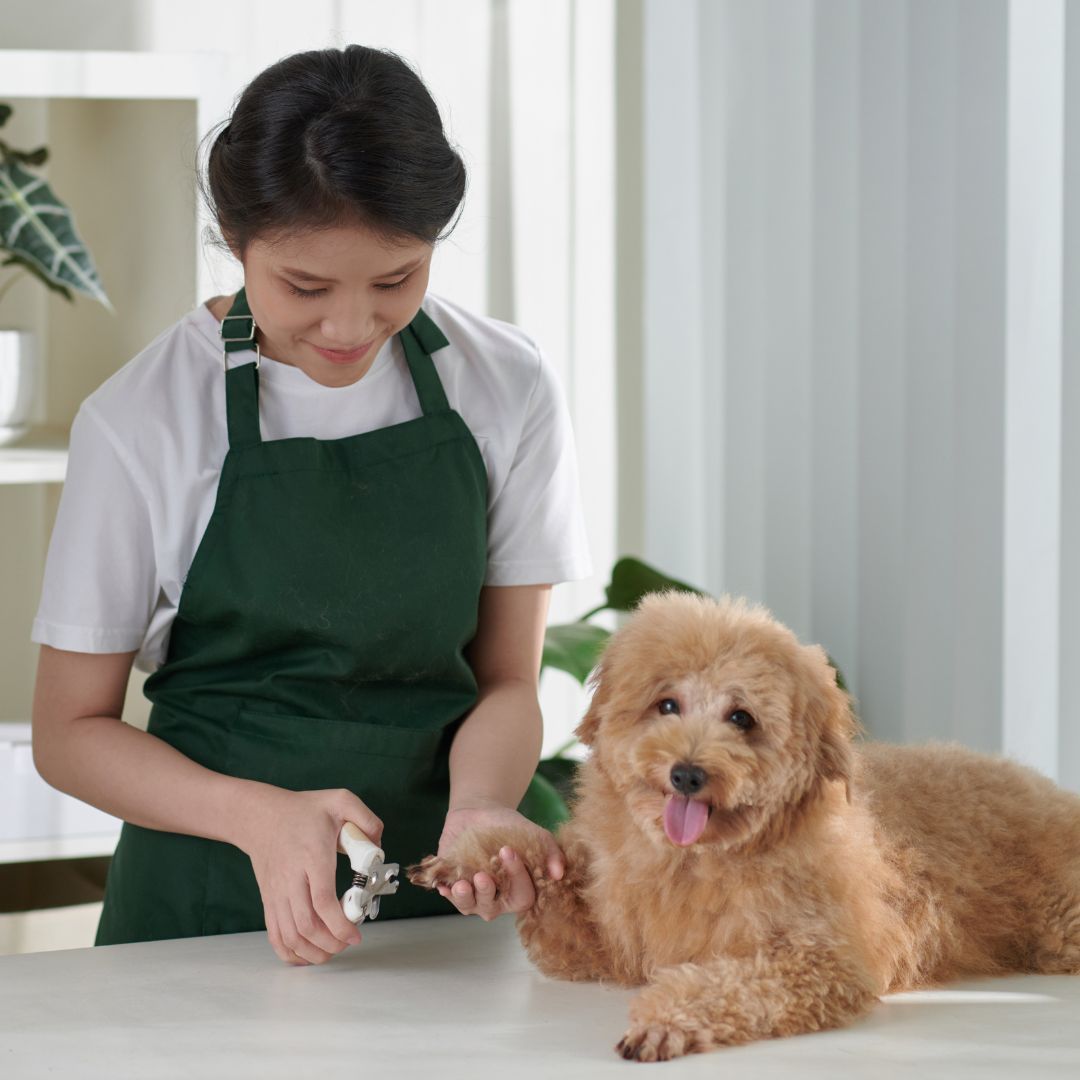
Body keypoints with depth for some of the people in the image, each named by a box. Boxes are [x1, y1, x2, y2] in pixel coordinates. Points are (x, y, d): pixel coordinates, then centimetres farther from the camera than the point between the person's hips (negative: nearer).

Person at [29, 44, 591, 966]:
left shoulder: (509, 390, -1)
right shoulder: (143, 422, -7)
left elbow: (505, 679, 5)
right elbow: (70, 729, -1)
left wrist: (479, 807, -16)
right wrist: (261, 815, -17)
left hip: (436, 898, 3)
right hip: (207, 909, -3)